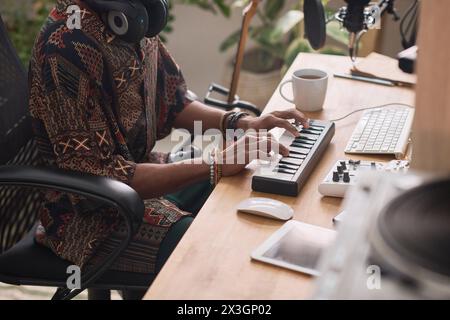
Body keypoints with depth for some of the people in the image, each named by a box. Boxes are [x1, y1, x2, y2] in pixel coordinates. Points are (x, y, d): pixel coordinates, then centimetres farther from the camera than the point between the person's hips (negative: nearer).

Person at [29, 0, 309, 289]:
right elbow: (98, 181, -27)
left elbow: (171, 101, 12)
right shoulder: (67, 45, -28)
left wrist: (241, 122, -4)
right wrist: (216, 165, -29)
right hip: (89, 214, -9)